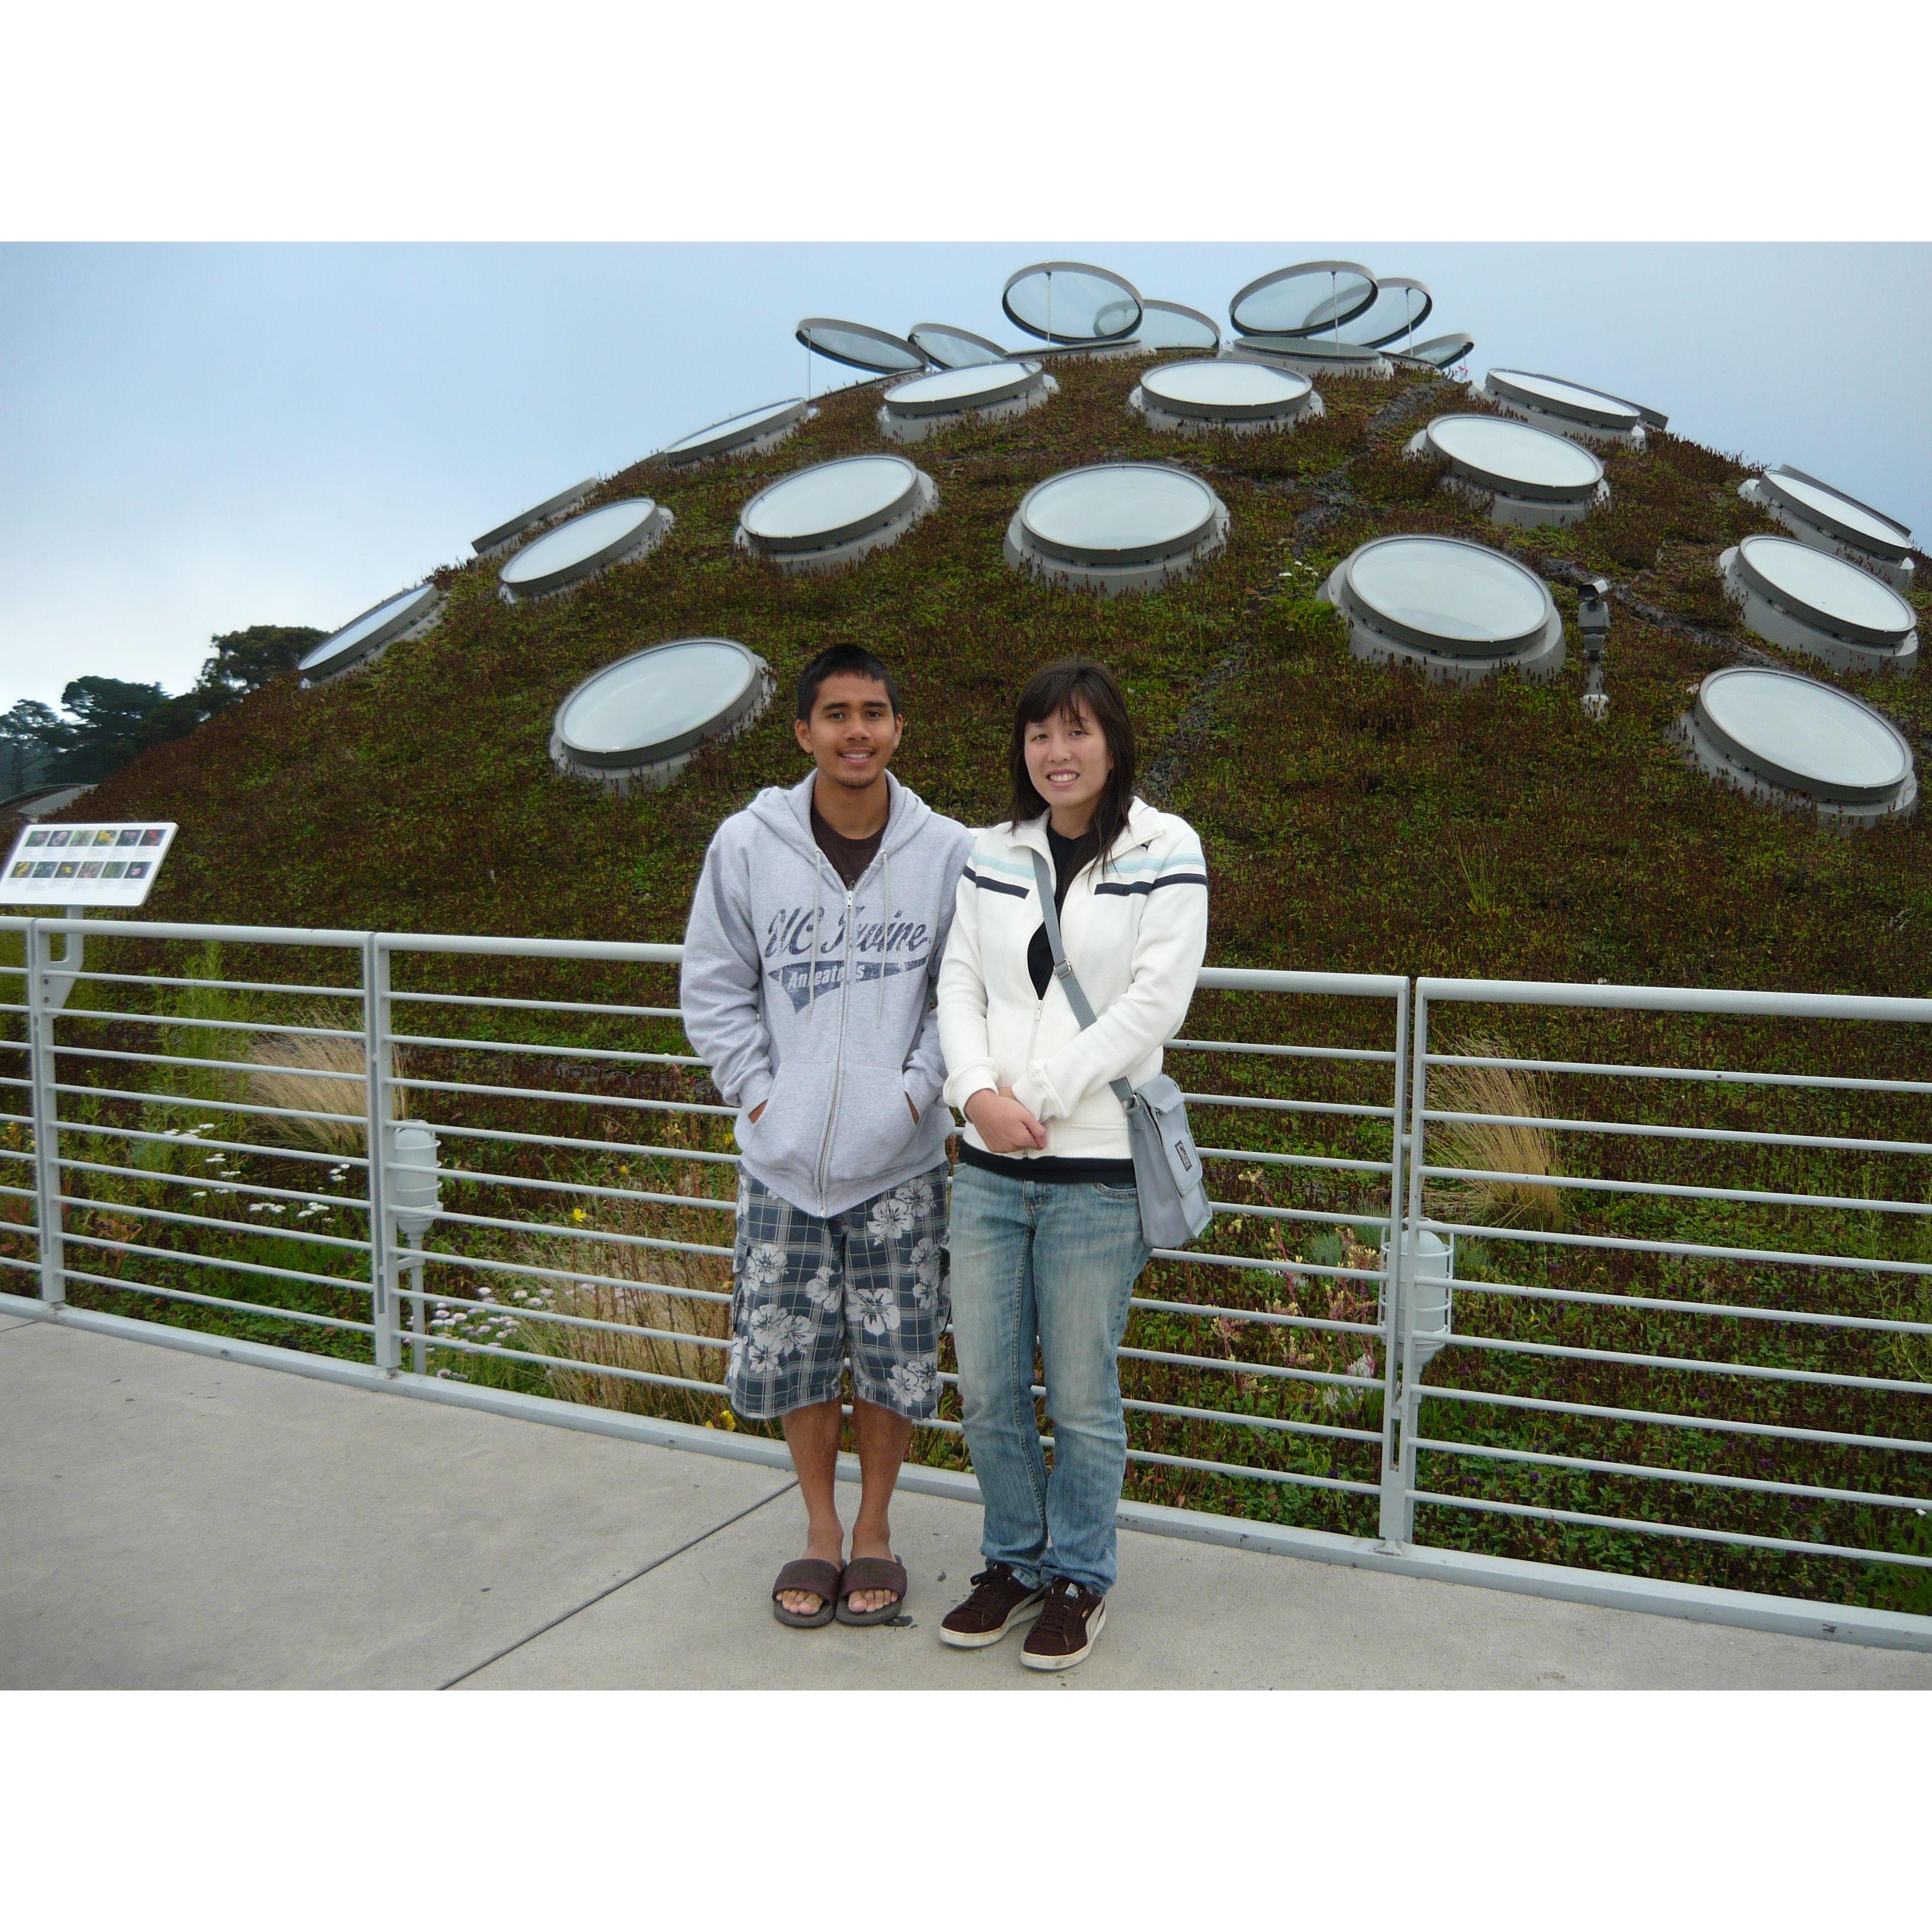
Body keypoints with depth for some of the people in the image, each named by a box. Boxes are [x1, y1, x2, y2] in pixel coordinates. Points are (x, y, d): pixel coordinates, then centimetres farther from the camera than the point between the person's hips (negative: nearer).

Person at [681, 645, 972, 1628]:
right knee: (789, 1355, 11)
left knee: (895, 1360, 9)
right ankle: (821, 1528, 32)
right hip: (782, 1157, 1)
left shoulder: (948, 851, -4)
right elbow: (713, 987, 4)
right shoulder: (746, 844, -3)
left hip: (899, 1161, -1)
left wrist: (918, 1087, -6)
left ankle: (875, 1528, 31)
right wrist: (758, 1092, -3)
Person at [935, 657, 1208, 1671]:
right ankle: (1013, 1561, 33)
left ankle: (1078, 1579, 28)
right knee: (986, 1388, 12)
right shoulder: (992, 856, 10)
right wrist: (978, 1090, -12)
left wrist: (1039, 1097, -13)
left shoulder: (1163, 853, -3)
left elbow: (1153, 1003, -10)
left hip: (1094, 1170, -4)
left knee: (1081, 1396, 7)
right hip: (987, 1169, 4)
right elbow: (960, 985, 6)